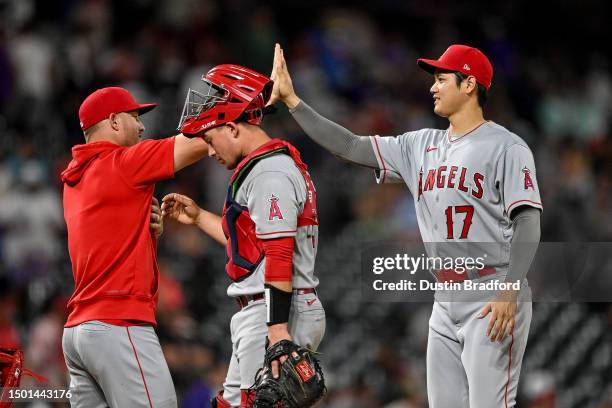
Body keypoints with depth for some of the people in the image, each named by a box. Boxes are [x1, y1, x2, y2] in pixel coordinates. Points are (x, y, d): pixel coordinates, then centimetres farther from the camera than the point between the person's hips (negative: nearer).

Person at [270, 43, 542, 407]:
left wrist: (509, 291, -24)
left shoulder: (506, 147, -7)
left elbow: (527, 221, -14)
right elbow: (350, 147, 14)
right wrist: (291, 100, 9)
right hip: (445, 303, 8)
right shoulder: (422, 146, 14)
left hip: (493, 302, -8)